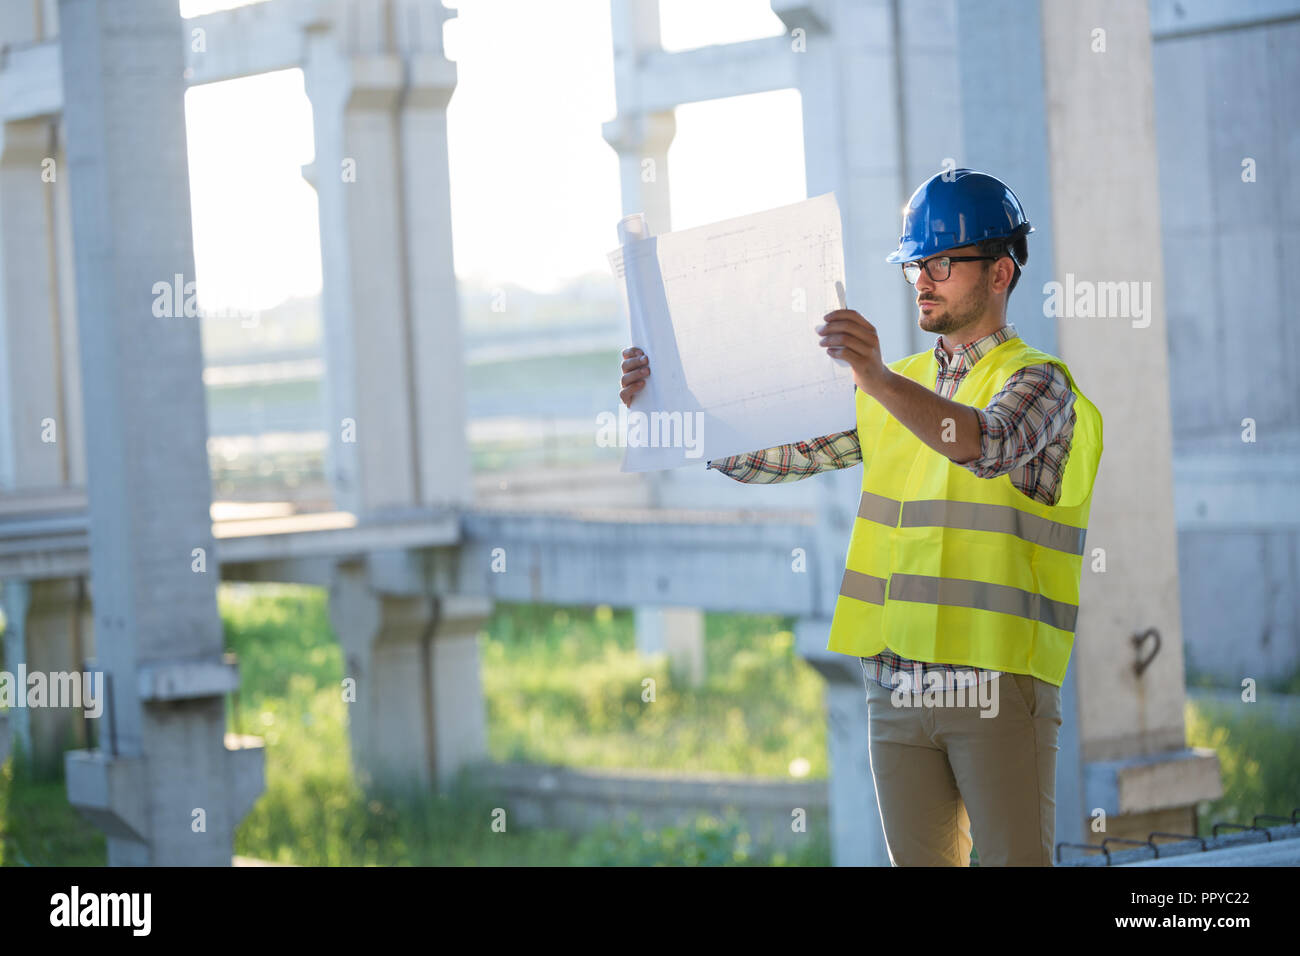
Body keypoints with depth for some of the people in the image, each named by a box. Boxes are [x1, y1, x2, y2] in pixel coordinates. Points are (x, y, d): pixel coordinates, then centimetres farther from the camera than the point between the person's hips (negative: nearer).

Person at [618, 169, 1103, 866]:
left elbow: (987, 445, -26)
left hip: (997, 687, -6)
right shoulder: (894, 389, 18)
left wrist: (878, 381, -42)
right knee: (920, 862, 8)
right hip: (896, 693, 6)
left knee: (1013, 861, -5)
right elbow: (765, 454, 12)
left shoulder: (1038, 381, -2)